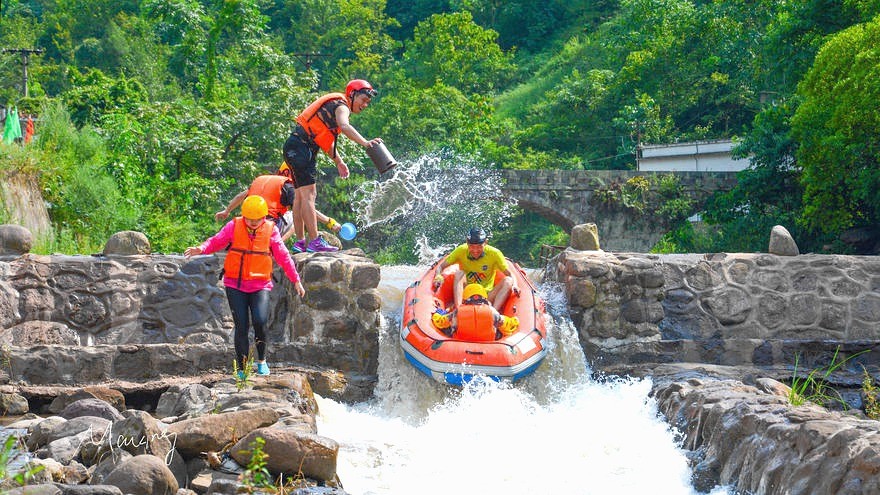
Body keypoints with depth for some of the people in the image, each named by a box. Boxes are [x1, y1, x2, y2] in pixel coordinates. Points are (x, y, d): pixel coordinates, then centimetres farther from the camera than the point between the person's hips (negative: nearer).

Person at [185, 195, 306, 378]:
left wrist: (296, 280, 8)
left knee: (260, 322, -19)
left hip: (260, 285, 0)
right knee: (241, 327, -5)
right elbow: (217, 241, 2)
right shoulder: (234, 226, 0)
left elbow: (283, 256, 7)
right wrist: (201, 249, -19)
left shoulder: (271, 230, 2)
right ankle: (242, 369, 8)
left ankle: (261, 360, 6)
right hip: (235, 285, 0)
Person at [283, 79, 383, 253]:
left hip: (294, 148, 11)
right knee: (308, 194, -15)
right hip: (301, 147, -11)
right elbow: (344, 127, -32)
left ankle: (300, 243, 15)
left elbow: (327, 139, 27)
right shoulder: (341, 106, -9)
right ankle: (315, 242, -20)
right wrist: (365, 142, -43)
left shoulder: (336, 106, 23)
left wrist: (339, 161, 19)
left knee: (301, 195, 12)